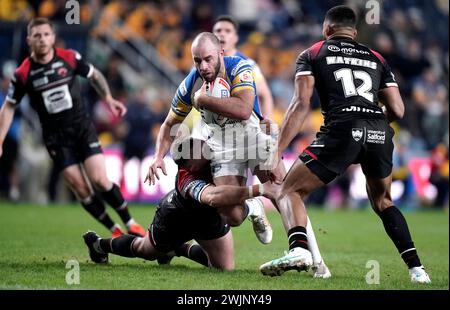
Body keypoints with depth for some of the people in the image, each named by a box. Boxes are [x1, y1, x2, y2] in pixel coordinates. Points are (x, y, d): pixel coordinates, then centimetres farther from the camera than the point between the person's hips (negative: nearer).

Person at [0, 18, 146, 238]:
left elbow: (94, 75, 12)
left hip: (82, 127, 0)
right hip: (56, 138, 0)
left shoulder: (69, 58, -7)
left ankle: (130, 224, 5)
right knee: (81, 190, -4)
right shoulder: (23, 74, -9)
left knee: (100, 181, -12)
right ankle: (115, 231, 10)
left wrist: (109, 99, 2)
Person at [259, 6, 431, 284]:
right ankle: (416, 269, 15)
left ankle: (299, 249, -21)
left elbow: (301, 104, 3)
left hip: (343, 128, -4)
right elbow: (398, 110, 19)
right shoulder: (376, 59, 27)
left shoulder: (313, 55, 18)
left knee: (290, 192, 8)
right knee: (383, 202, 27)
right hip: (380, 133, 4)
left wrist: (277, 152, 0)